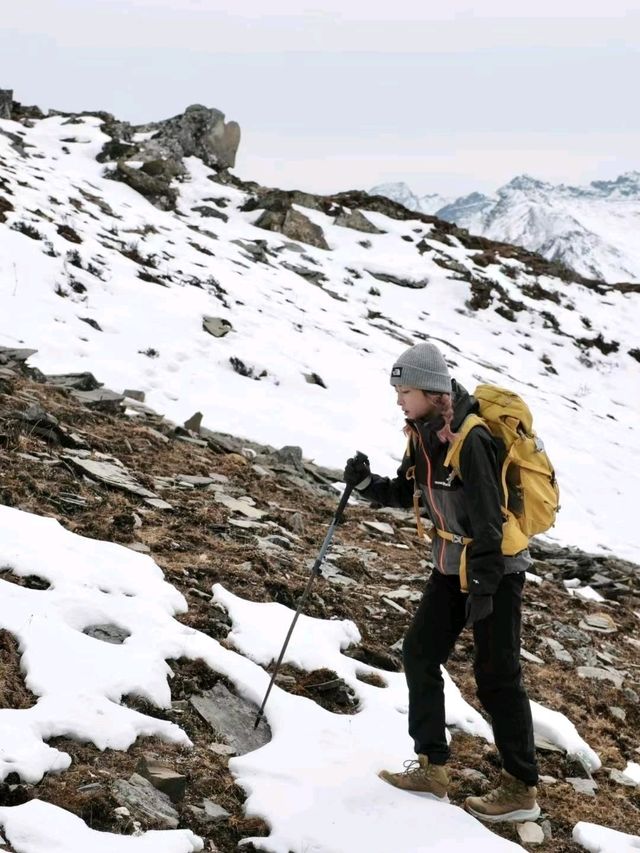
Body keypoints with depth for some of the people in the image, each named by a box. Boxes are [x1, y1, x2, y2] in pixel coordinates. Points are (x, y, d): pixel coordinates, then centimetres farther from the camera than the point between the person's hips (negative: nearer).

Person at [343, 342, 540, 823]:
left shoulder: (470, 438, -23)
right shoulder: (423, 435, 2)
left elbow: (488, 517, -24)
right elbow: (406, 493, 13)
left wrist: (483, 585, -23)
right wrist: (366, 484, -6)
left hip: (495, 567, -9)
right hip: (452, 566, 9)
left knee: (496, 675, -3)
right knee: (420, 653, 9)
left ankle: (522, 790, 8)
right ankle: (431, 766, 19)